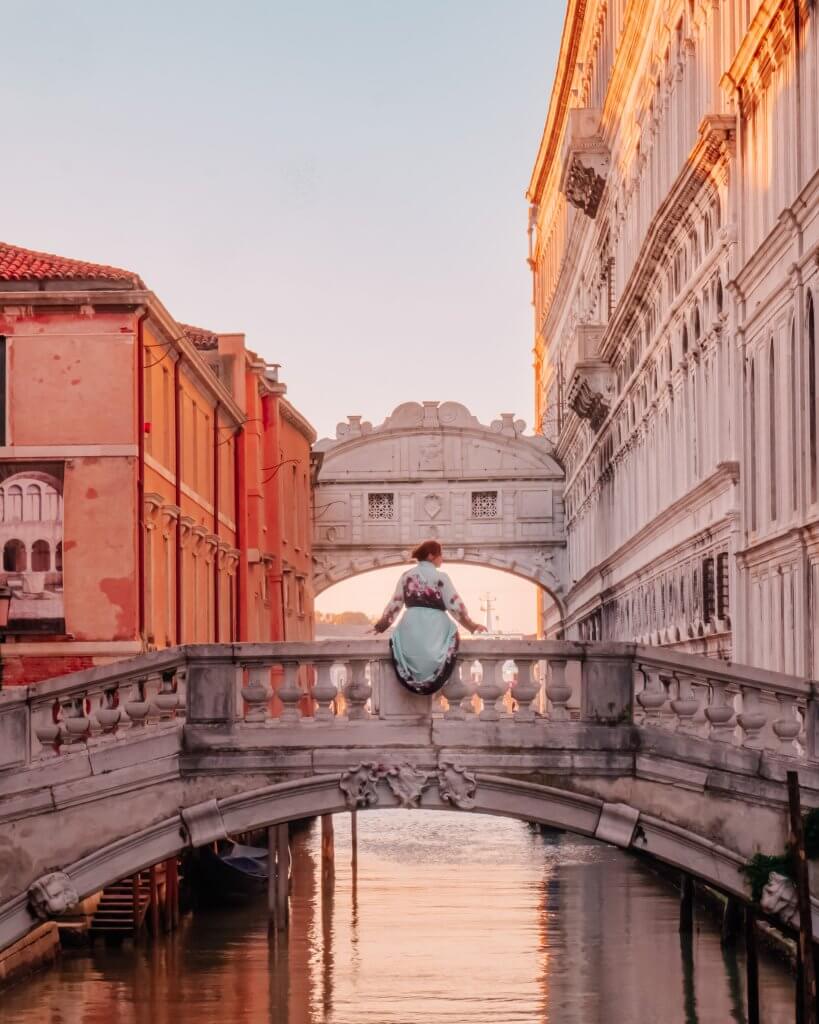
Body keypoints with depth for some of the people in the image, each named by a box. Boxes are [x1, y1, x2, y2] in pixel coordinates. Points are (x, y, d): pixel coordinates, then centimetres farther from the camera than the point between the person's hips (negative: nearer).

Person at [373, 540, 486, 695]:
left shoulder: (407, 576, 13)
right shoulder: (440, 577, 1)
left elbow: (395, 604, 16)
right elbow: (454, 605, 1)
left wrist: (381, 625, 27)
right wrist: (471, 625, 11)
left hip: (411, 626, 3)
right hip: (435, 627, -3)